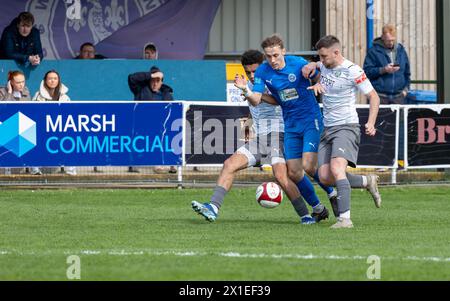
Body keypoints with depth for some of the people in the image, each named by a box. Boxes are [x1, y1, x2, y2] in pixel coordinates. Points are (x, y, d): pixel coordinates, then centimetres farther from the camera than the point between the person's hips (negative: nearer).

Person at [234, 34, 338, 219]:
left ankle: (332, 194, 10)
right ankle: (317, 208, 18)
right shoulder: (262, 72, -5)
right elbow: (256, 101, -12)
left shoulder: (298, 64, -14)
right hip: (291, 125, 4)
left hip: (311, 120, -4)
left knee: (308, 166, -17)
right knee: (293, 173, 0)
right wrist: (245, 90, -33)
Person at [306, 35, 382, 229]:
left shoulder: (352, 71, -11)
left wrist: (371, 123, -19)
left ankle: (345, 218, -31)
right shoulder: (323, 66, 10)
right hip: (328, 129, 8)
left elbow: (373, 97, -6)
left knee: (337, 168, -27)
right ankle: (367, 181, 17)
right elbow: (315, 69, 35)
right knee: (325, 177, -5)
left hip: (347, 126, -8)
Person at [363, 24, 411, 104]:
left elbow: (407, 73, 20)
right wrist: (383, 70, -18)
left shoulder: (401, 50, 13)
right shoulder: (374, 51, -1)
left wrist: (406, 88, 9)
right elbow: (367, 71, -6)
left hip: (398, 96, 4)